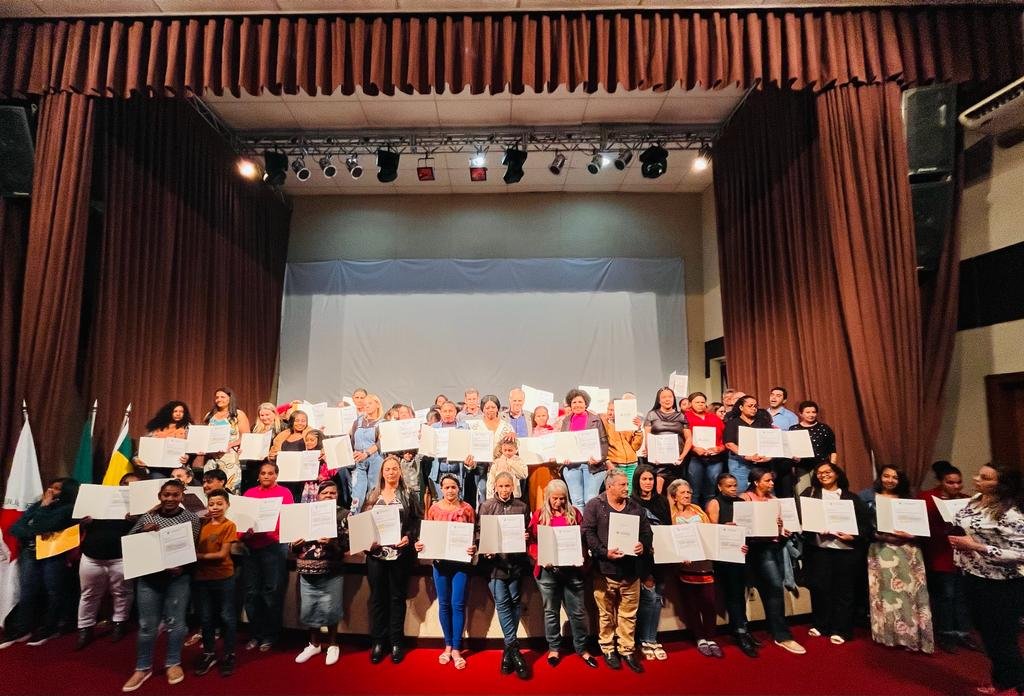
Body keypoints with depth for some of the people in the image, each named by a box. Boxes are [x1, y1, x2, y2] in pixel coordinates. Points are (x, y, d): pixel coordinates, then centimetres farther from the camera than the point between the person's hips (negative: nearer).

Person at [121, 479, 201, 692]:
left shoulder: (191, 518, -3)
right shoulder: (147, 517, 0)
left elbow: (194, 548, -3)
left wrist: (183, 566, -19)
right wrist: (144, 532, -13)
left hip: (179, 577, -1)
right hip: (149, 576, 1)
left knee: (175, 621, 6)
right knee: (147, 624, 7)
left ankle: (173, 663, 24)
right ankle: (143, 667, 26)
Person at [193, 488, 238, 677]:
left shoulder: (229, 525, -10)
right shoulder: (202, 523, 4)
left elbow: (223, 554, -13)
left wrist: (199, 556, -12)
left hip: (224, 578, -4)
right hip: (202, 577, 4)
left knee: (226, 616, 7)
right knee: (205, 617, 16)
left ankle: (229, 655, 21)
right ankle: (209, 653, 32)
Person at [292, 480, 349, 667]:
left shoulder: (343, 514, -3)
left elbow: (347, 543, -9)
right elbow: (295, 540, 12)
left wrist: (331, 543, -25)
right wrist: (294, 545, -9)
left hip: (331, 573, -3)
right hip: (307, 572, 3)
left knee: (329, 610, 5)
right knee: (308, 610, 12)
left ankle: (333, 645, 28)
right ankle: (314, 644, 34)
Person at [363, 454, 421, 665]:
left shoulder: (408, 495, 1)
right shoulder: (372, 495, 7)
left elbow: (418, 521, -1)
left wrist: (409, 537, -15)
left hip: (400, 552, -2)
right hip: (375, 553, 2)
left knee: (397, 597, 8)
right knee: (377, 597, 9)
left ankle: (396, 642, 21)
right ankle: (377, 641, 23)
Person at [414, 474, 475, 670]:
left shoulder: (467, 508, -2)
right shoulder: (434, 508, 2)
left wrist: (474, 548, -16)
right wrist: (420, 544, -10)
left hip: (461, 561, -1)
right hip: (440, 561, 2)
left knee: (458, 604, 0)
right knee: (444, 604, 10)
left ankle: (456, 649, 15)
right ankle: (448, 645, 27)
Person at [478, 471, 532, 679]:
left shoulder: (522, 507, 7)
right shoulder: (486, 506, 3)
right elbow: (479, 532, 2)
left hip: (516, 560, 2)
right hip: (494, 560, -1)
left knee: (515, 600, 5)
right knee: (502, 603, -3)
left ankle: (509, 649, 21)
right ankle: (514, 650, 6)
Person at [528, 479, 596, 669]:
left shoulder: (575, 513, 3)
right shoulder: (539, 515, -1)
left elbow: (583, 539, 6)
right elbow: (532, 542, -1)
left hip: (572, 569, 1)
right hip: (548, 570, -1)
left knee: (578, 611, 9)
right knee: (551, 611, 13)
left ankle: (582, 648, 27)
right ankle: (554, 648, 30)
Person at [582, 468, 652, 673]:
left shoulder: (635, 506, 11)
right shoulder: (594, 506, -4)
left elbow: (646, 531, 13)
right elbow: (588, 533, -10)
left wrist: (643, 545, -6)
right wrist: (604, 552, -20)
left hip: (631, 570, 4)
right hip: (605, 570, -3)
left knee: (629, 614, 11)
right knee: (606, 614, 8)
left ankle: (627, 650, 27)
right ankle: (608, 649, 25)